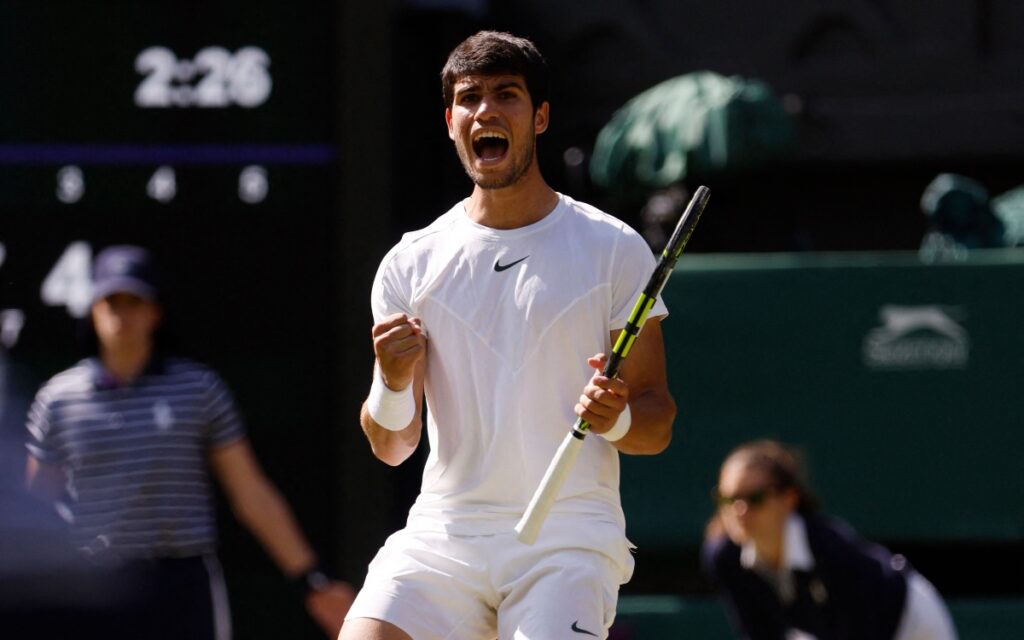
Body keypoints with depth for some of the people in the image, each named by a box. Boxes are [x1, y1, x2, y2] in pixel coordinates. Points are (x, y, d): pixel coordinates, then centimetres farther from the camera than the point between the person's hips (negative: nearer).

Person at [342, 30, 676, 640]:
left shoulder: (614, 249, 4)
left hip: (569, 538, -2)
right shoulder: (413, 263, 10)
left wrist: (617, 418, -18)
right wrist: (392, 384, -13)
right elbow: (392, 446, 9)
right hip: (442, 537, 2)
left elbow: (658, 424, 5)